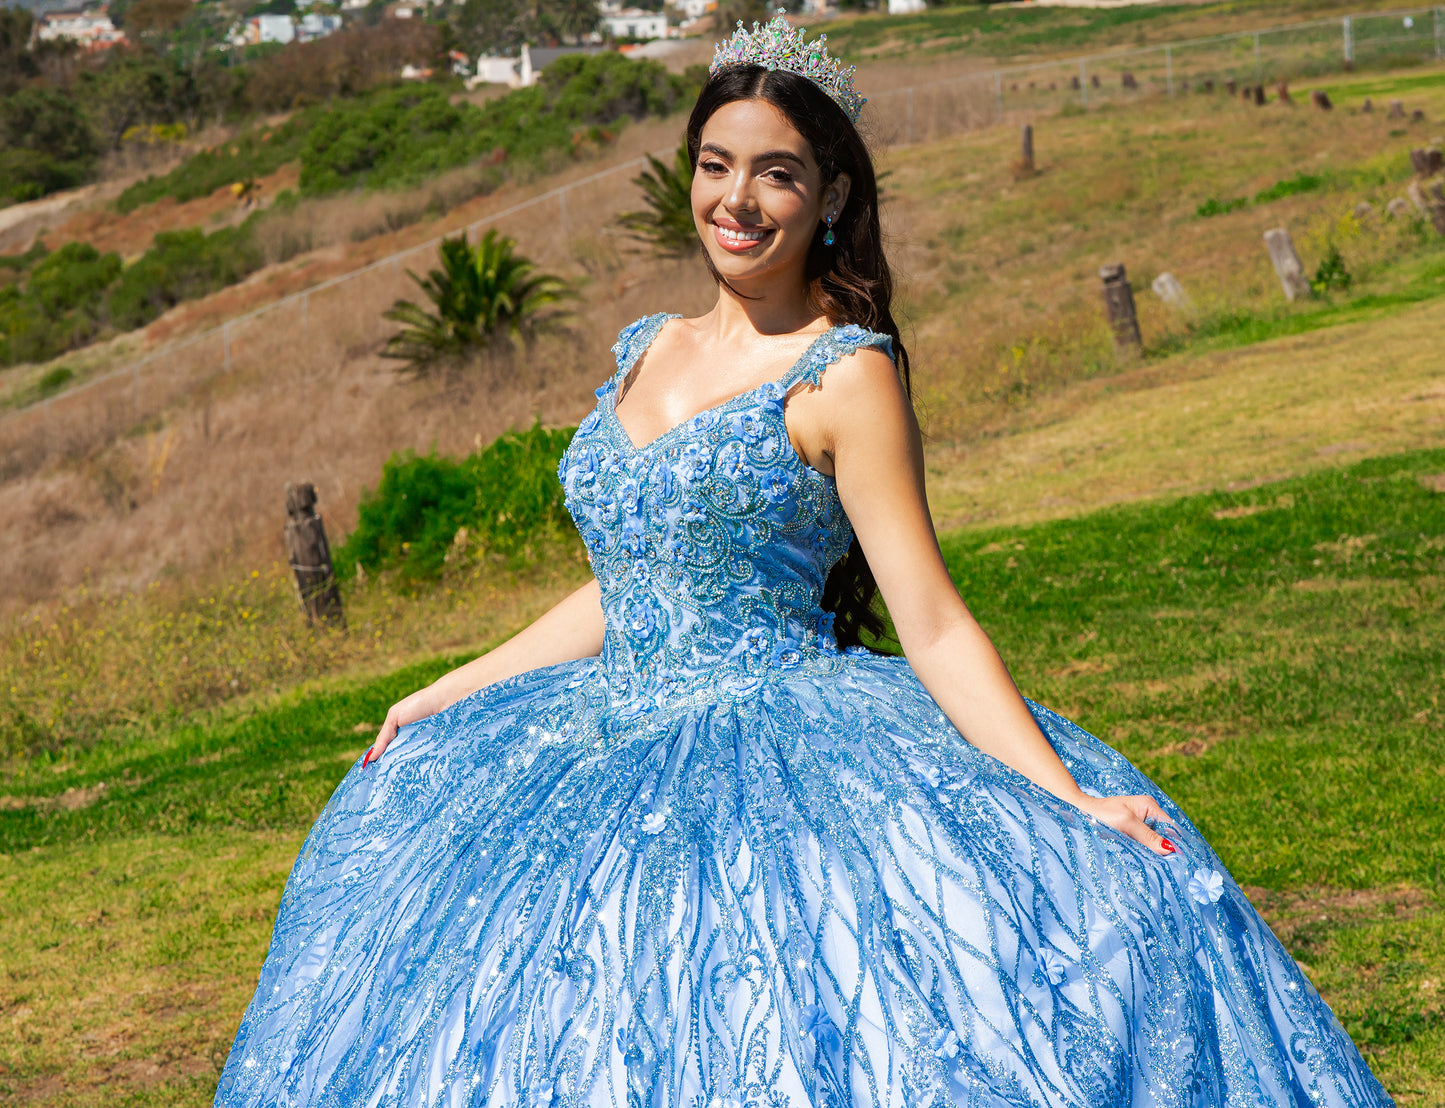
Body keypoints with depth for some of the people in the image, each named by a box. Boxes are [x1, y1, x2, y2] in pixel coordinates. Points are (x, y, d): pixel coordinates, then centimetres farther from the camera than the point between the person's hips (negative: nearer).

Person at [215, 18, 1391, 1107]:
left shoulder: (845, 377, -8)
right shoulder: (648, 350, 12)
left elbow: (934, 626, -11)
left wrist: (1067, 799, -21)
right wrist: (449, 692, 22)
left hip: (791, 766, -6)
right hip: (623, 764, 7)